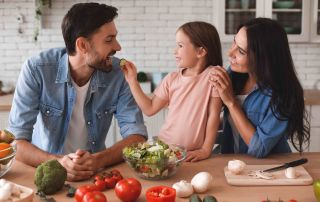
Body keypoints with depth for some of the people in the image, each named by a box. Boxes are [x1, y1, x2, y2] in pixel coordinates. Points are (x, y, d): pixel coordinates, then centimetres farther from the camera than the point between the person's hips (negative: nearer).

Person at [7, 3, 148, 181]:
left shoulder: (119, 72, -11)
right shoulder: (37, 69, -16)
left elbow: (137, 135, -11)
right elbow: (17, 140, -17)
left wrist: (98, 160, -29)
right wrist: (57, 162, -35)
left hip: (94, 173, 1)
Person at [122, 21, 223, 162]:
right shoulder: (172, 79, 7)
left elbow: (213, 115, -6)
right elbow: (150, 109, 9)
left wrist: (206, 149, -9)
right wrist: (132, 81, 6)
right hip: (164, 147, 3)